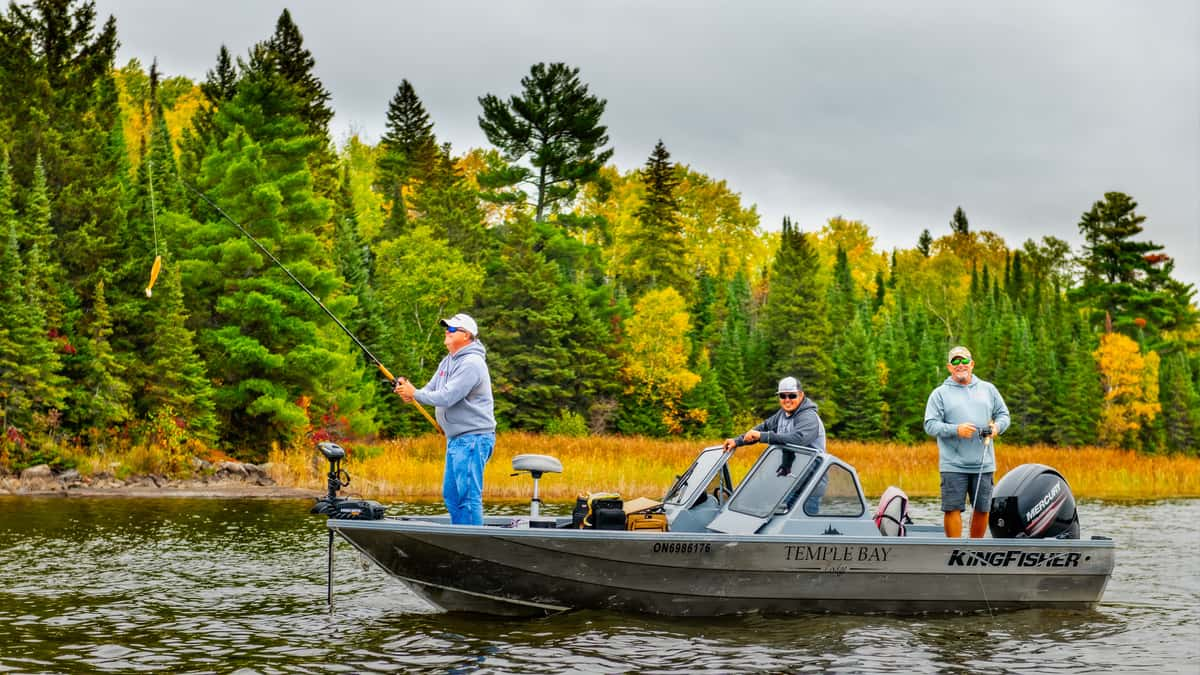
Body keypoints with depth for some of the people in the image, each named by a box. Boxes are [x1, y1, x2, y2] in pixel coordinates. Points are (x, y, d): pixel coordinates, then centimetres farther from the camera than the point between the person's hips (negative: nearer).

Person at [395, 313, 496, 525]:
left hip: (473, 438, -11)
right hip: (456, 438, 11)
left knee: (468, 494, -12)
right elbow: (431, 390, 15)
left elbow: (446, 397, -23)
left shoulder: (471, 364, -16)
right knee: (451, 494, 14)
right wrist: (409, 393, -6)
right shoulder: (448, 362, 17)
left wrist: (414, 394, -12)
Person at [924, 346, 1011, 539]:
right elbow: (930, 425, -3)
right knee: (953, 509, -6)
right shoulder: (940, 394, 4)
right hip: (953, 465, -3)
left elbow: (1003, 414, 18)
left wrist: (997, 426, -5)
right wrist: (956, 430, -18)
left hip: (984, 463, 3)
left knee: (982, 509, 8)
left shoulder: (988, 389, 14)